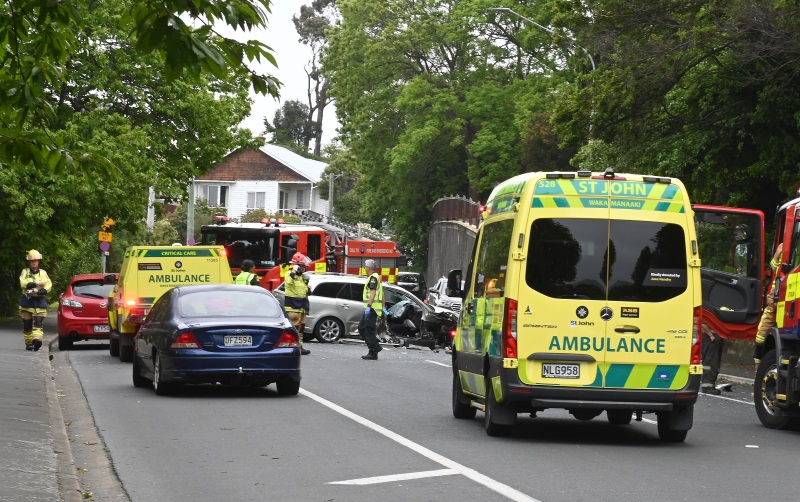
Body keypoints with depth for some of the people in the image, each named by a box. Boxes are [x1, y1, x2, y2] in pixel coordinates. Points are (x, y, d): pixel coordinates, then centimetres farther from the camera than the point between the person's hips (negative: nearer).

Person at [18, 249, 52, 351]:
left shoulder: (43, 273, 12)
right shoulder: (25, 272, 10)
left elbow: (49, 286, -1)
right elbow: (23, 283, -8)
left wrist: (38, 291, -16)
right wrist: (37, 284, -13)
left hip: (40, 301, 0)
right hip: (27, 301, 0)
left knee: (38, 323, -17)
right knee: (27, 324, 2)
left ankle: (37, 339, -31)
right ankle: (29, 343, 10)